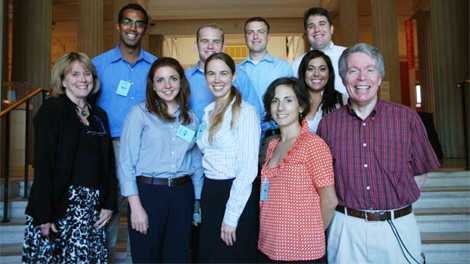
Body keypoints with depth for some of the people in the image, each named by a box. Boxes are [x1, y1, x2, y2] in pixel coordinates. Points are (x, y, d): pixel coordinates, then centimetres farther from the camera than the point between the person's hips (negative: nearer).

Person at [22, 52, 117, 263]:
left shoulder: (99, 116, 13)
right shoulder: (51, 110, -3)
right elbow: (43, 165, -11)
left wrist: (109, 204, 5)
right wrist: (43, 215, -16)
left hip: (91, 207, 5)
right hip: (58, 205, -4)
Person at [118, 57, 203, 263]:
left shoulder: (191, 118, 9)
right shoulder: (140, 113, -3)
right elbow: (126, 162, -6)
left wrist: (199, 201, 9)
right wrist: (135, 206, -11)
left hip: (182, 194, 4)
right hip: (148, 192, -3)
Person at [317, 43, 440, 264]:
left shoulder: (407, 118, -1)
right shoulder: (328, 124, -1)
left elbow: (420, 173, 4)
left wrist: (393, 202, -3)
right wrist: (351, 205, -5)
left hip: (398, 227, 0)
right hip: (347, 229, 0)